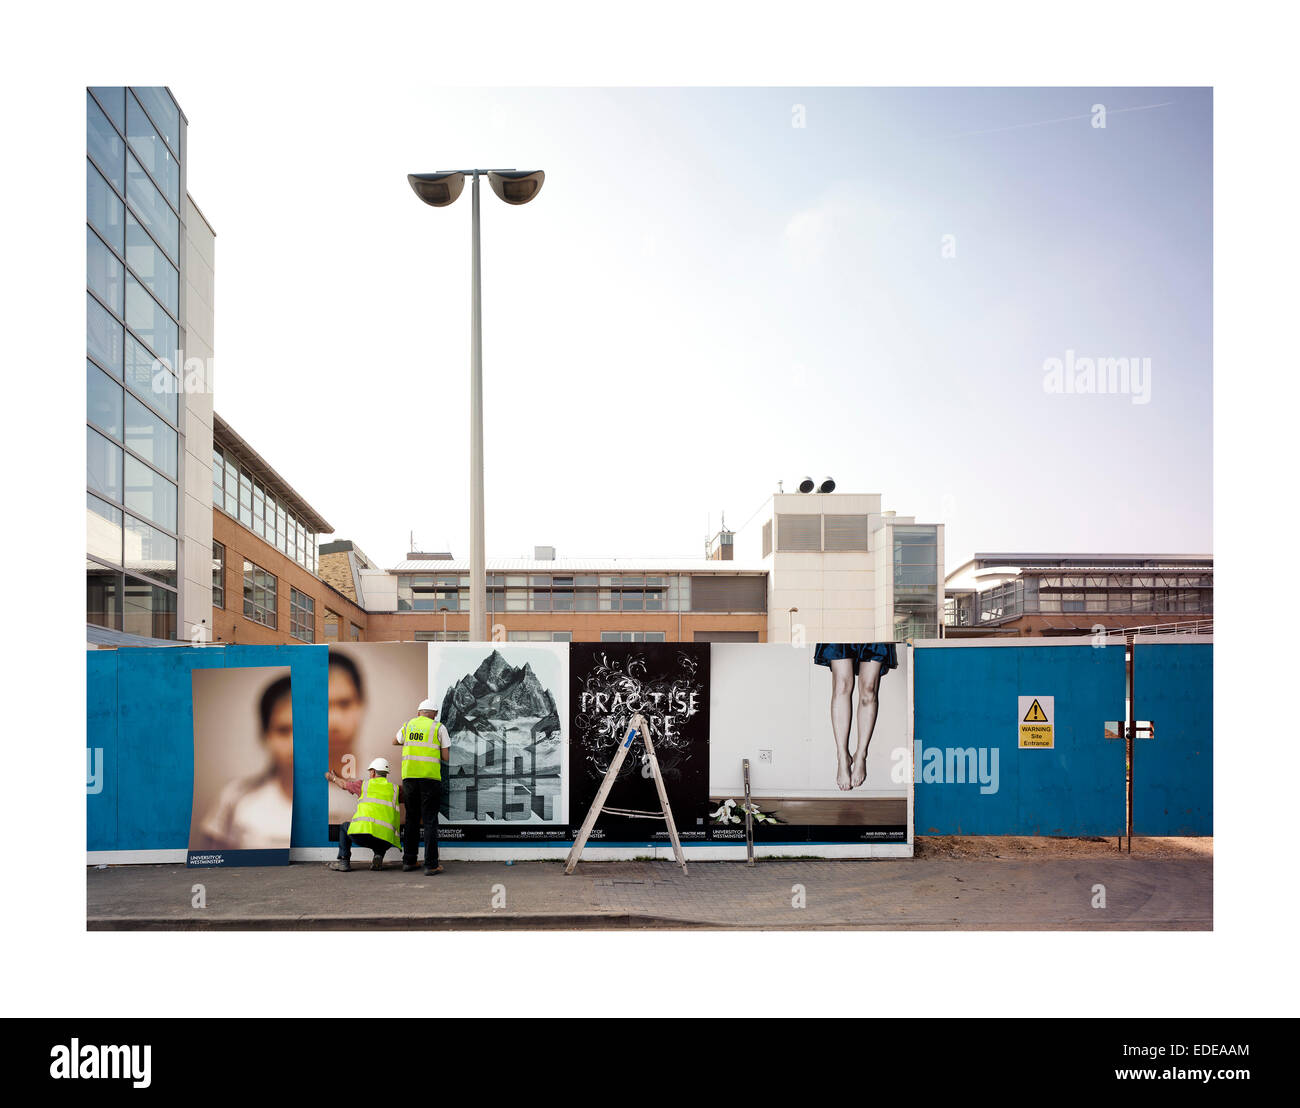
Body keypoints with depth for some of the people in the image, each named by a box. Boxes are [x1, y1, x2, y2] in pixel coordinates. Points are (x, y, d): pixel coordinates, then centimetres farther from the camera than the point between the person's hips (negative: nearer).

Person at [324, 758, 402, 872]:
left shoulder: (364, 784, 18)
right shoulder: (395, 789, 17)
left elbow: (344, 784, 38)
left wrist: (333, 778, 58)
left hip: (362, 832, -2)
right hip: (385, 840, 2)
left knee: (344, 827, 32)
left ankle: (343, 861, 17)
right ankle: (378, 858, 8)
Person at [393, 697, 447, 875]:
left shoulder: (408, 725, 12)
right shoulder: (439, 728, 1)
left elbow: (395, 741, 32)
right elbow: (445, 757, 1)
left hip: (409, 777, 4)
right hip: (430, 778, -3)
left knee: (412, 820, 16)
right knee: (430, 822, -1)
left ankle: (409, 860, 20)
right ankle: (431, 865, -3)